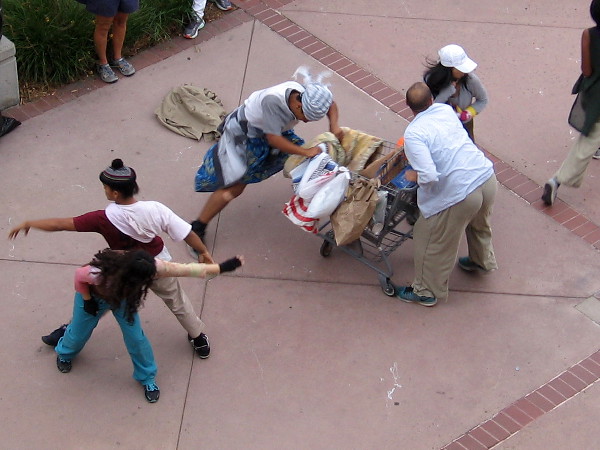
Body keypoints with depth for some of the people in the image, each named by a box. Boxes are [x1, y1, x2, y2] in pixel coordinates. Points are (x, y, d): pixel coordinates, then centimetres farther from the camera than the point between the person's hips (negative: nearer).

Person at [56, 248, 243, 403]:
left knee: (136, 337, -3)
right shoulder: (99, 274, -48)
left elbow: (187, 270, -33)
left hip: (124, 295, 2)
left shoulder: (151, 267, -39)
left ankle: (147, 378, 23)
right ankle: (64, 354, 53)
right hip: (95, 295, -2)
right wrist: (87, 301, -15)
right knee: (79, 332, 17)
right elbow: (79, 276, -26)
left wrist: (222, 267, -32)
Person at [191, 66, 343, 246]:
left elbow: (331, 105, -2)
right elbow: (273, 139, -37)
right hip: (243, 135, -7)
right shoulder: (273, 100, -42)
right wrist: (306, 152, -36)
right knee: (234, 187, -14)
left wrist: (334, 126, -21)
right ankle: (197, 228, -4)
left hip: (269, 131, 7)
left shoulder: (304, 95, -22)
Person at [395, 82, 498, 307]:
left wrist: (413, 176, -3)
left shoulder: (413, 134, -16)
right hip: (488, 179, 7)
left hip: (459, 194, -7)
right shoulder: (446, 110, 6)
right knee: (479, 224, 38)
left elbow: (429, 176, -25)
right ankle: (483, 261, 62)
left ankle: (426, 292, 33)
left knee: (433, 244, 16)